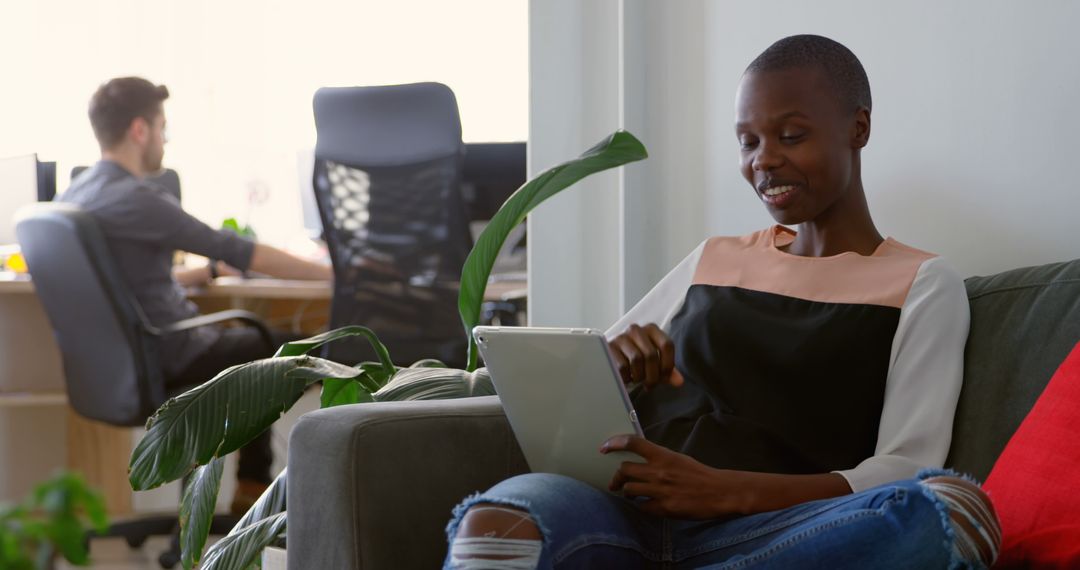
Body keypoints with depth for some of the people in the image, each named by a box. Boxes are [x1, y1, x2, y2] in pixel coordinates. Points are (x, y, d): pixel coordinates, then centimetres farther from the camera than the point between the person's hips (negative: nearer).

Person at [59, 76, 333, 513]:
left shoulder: (73, 196, 5)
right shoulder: (136, 199, -23)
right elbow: (240, 253, -21)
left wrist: (210, 271, 18)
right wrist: (333, 271, -12)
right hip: (168, 360, -9)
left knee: (259, 342, 28)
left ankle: (252, 487, 27)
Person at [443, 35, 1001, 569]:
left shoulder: (921, 284, 13)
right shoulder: (714, 260, 27)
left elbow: (904, 472, -1)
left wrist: (727, 490, -16)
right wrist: (609, 364, 3)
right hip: (627, 518, 2)